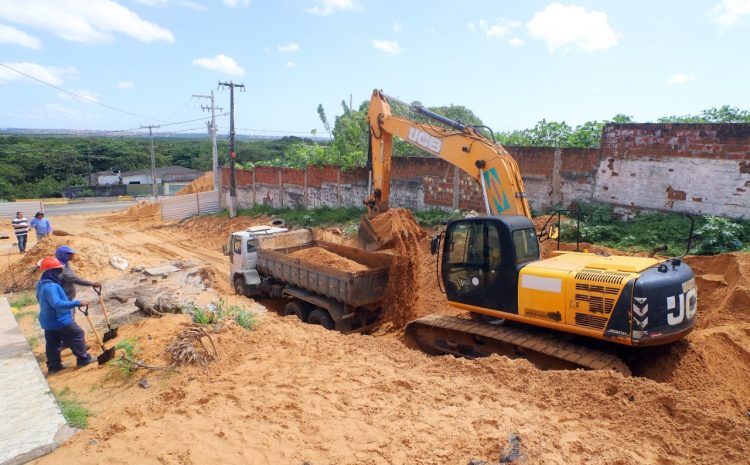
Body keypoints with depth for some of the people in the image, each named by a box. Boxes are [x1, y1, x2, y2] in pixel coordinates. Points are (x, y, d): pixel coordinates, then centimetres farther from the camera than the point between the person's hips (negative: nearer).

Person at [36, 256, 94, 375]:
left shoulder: (41, 284, 6)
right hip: (60, 320, -9)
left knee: (52, 343, 16)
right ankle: (83, 358, 12)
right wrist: (78, 303, -40)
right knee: (77, 334, 5)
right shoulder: (51, 287, -29)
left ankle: (54, 365, 23)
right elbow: (58, 304, -40)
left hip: (48, 321, 9)